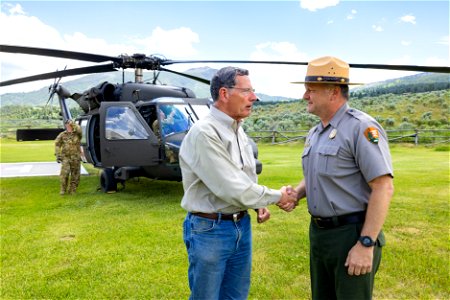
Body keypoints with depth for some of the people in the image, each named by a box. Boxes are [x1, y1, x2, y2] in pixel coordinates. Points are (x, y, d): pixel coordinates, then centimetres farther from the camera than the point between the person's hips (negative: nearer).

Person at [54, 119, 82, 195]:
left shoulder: (77, 134, 3)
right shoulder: (62, 135, 5)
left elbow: (79, 130, -22)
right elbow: (57, 144, 7)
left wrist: (73, 123, -16)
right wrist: (57, 155, 0)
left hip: (76, 158, 1)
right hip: (66, 157, -1)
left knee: (75, 176, 5)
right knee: (64, 173, -15)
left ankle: (72, 190, 21)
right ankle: (63, 189, 2)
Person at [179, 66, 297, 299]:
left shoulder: (238, 130, 7)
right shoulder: (204, 133, -22)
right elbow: (233, 189, -24)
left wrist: (260, 204, 0)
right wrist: (277, 197, -10)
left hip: (242, 226, 8)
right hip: (210, 230, -8)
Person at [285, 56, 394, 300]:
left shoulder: (361, 127, -16)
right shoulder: (314, 133, 10)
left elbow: (384, 188, -20)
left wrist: (366, 244, -22)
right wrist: (297, 193, 1)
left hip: (352, 234, -8)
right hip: (318, 232, 8)